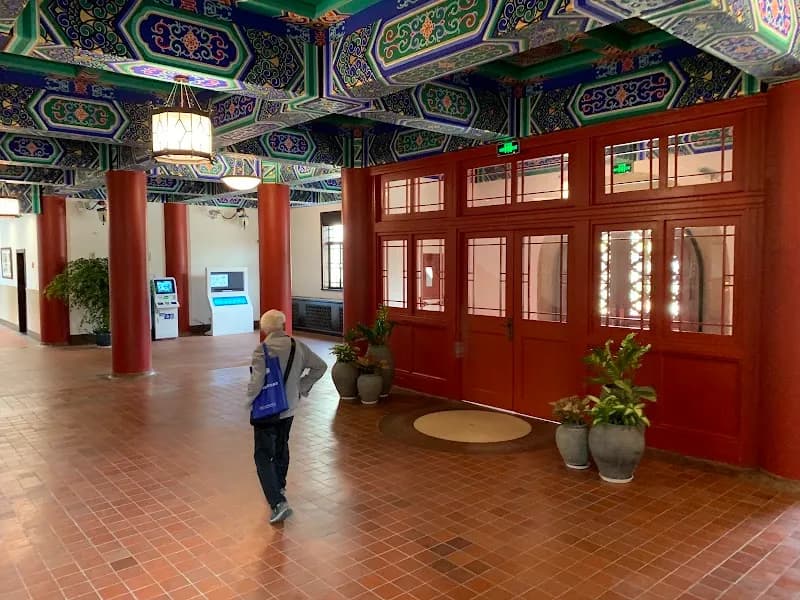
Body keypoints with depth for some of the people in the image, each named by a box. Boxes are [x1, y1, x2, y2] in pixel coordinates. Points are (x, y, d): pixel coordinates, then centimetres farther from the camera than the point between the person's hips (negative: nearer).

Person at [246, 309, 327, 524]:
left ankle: (278, 502, -11)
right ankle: (279, 488, 44)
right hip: (289, 408, 6)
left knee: (263, 456, 2)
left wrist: (250, 400, -6)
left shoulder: (261, 351, -19)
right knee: (281, 447, 26)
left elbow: (256, 383, -25)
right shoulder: (298, 346, -4)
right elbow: (320, 366, 2)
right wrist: (302, 387, 7)